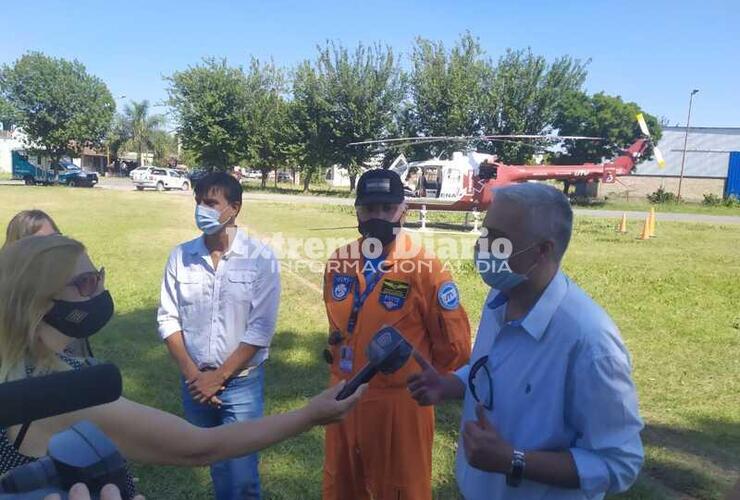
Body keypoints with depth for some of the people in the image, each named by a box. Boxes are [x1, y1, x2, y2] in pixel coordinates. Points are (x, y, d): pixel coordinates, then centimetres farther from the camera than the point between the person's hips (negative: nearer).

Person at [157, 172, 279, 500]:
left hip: (241, 382, -3)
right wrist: (192, 373, -8)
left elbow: (260, 329, -13)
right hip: (194, 382, 3)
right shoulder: (180, 256, -2)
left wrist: (219, 377, -12)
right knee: (215, 465, 19)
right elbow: (168, 319, 1)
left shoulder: (260, 258, -11)